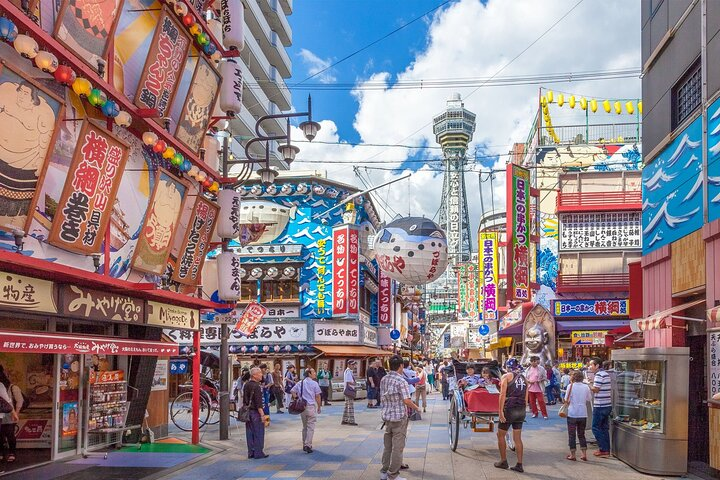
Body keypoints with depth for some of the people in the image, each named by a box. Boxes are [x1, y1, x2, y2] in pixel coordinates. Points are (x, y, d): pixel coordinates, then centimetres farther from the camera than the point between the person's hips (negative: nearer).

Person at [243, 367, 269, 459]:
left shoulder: (246, 385, 10)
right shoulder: (257, 386, -17)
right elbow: (258, 403, -21)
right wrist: (262, 415, -21)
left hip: (248, 411, 9)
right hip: (255, 412, -9)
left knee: (250, 433, 12)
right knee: (259, 433, -1)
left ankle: (251, 453, 17)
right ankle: (258, 453, 2)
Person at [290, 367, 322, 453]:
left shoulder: (300, 383, 8)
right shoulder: (314, 383, -6)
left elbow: (292, 391, 4)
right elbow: (317, 396, -6)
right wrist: (319, 407, 3)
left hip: (302, 407, 5)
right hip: (311, 406, -5)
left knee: (304, 426, 17)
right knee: (310, 427, -3)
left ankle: (304, 445, 21)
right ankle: (308, 445, -11)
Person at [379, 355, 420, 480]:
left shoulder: (384, 379, 5)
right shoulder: (401, 381, -16)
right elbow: (406, 400, -18)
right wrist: (417, 408, -3)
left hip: (387, 416, 7)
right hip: (399, 417, -7)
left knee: (387, 445, 16)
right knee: (397, 447, 0)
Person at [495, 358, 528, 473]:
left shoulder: (506, 376, -2)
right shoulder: (524, 379, 14)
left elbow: (502, 395, -12)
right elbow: (526, 398, 13)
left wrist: (500, 411, -13)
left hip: (509, 409, -5)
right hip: (521, 410, 5)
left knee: (501, 435, 10)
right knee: (517, 438, 10)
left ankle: (503, 462, 13)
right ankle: (519, 465, 8)